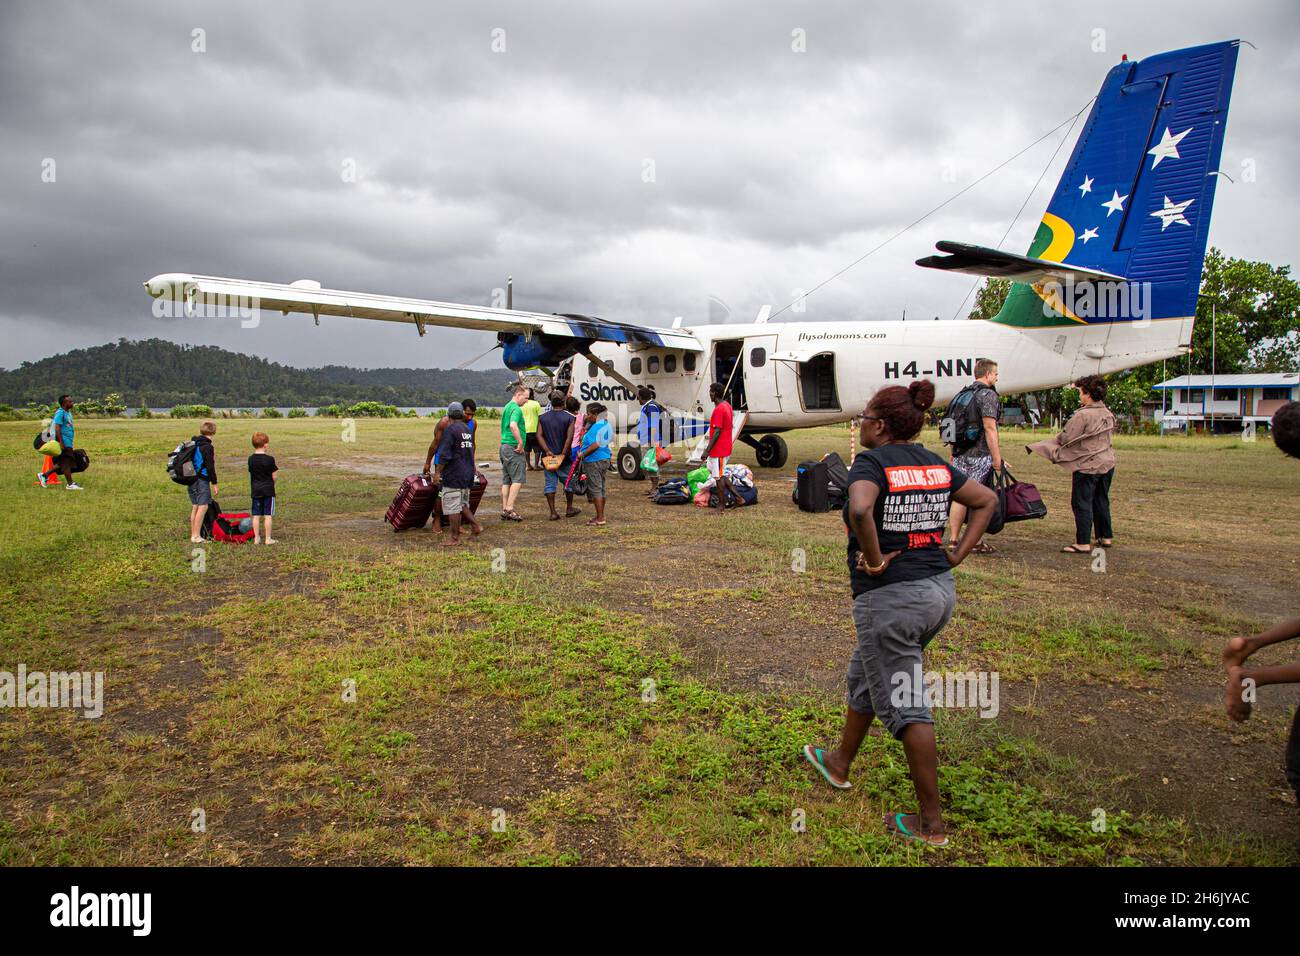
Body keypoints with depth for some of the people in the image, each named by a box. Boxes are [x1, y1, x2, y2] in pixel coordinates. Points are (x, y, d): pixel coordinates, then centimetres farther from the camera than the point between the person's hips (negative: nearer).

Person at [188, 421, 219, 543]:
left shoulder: (193, 444, 13)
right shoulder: (207, 446, -13)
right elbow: (210, 467, -15)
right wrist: (214, 483, -11)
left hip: (191, 479, 9)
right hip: (202, 480, -9)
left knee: (194, 506, 13)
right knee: (203, 507, -8)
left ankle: (193, 534, 17)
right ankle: (196, 536, -11)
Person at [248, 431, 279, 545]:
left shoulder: (251, 459, 3)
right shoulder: (269, 459, -12)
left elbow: (251, 473, 7)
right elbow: (274, 476, -10)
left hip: (255, 490, 5)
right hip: (268, 490, -4)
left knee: (256, 515, 8)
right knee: (268, 515, 1)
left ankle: (256, 538, 12)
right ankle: (268, 539, 4)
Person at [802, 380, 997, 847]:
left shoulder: (871, 462, -14)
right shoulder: (934, 464, 8)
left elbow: (860, 510, -35)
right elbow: (987, 500, 17)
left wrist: (875, 560, -20)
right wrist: (958, 555, 12)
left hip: (891, 597, -8)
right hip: (940, 590, 8)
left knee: (904, 705, 2)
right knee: (864, 676, 26)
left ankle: (930, 822, 11)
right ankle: (839, 762, 44)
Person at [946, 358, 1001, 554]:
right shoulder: (987, 395, -10)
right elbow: (989, 428, -17)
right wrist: (997, 458, -14)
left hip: (960, 455, 7)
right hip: (980, 456, -7)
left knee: (959, 497, 8)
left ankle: (953, 541, 9)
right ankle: (977, 543, 6)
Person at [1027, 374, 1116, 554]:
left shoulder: (1082, 415, -18)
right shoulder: (1108, 414, 8)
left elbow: (1066, 439, -15)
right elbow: (1110, 434, 17)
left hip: (1088, 466, -8)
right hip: (1107, 463, 8)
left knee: (1082, 503, -3)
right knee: (1101, 501, 18)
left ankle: (1083, 543, -3)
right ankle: (1106, 537, 26)